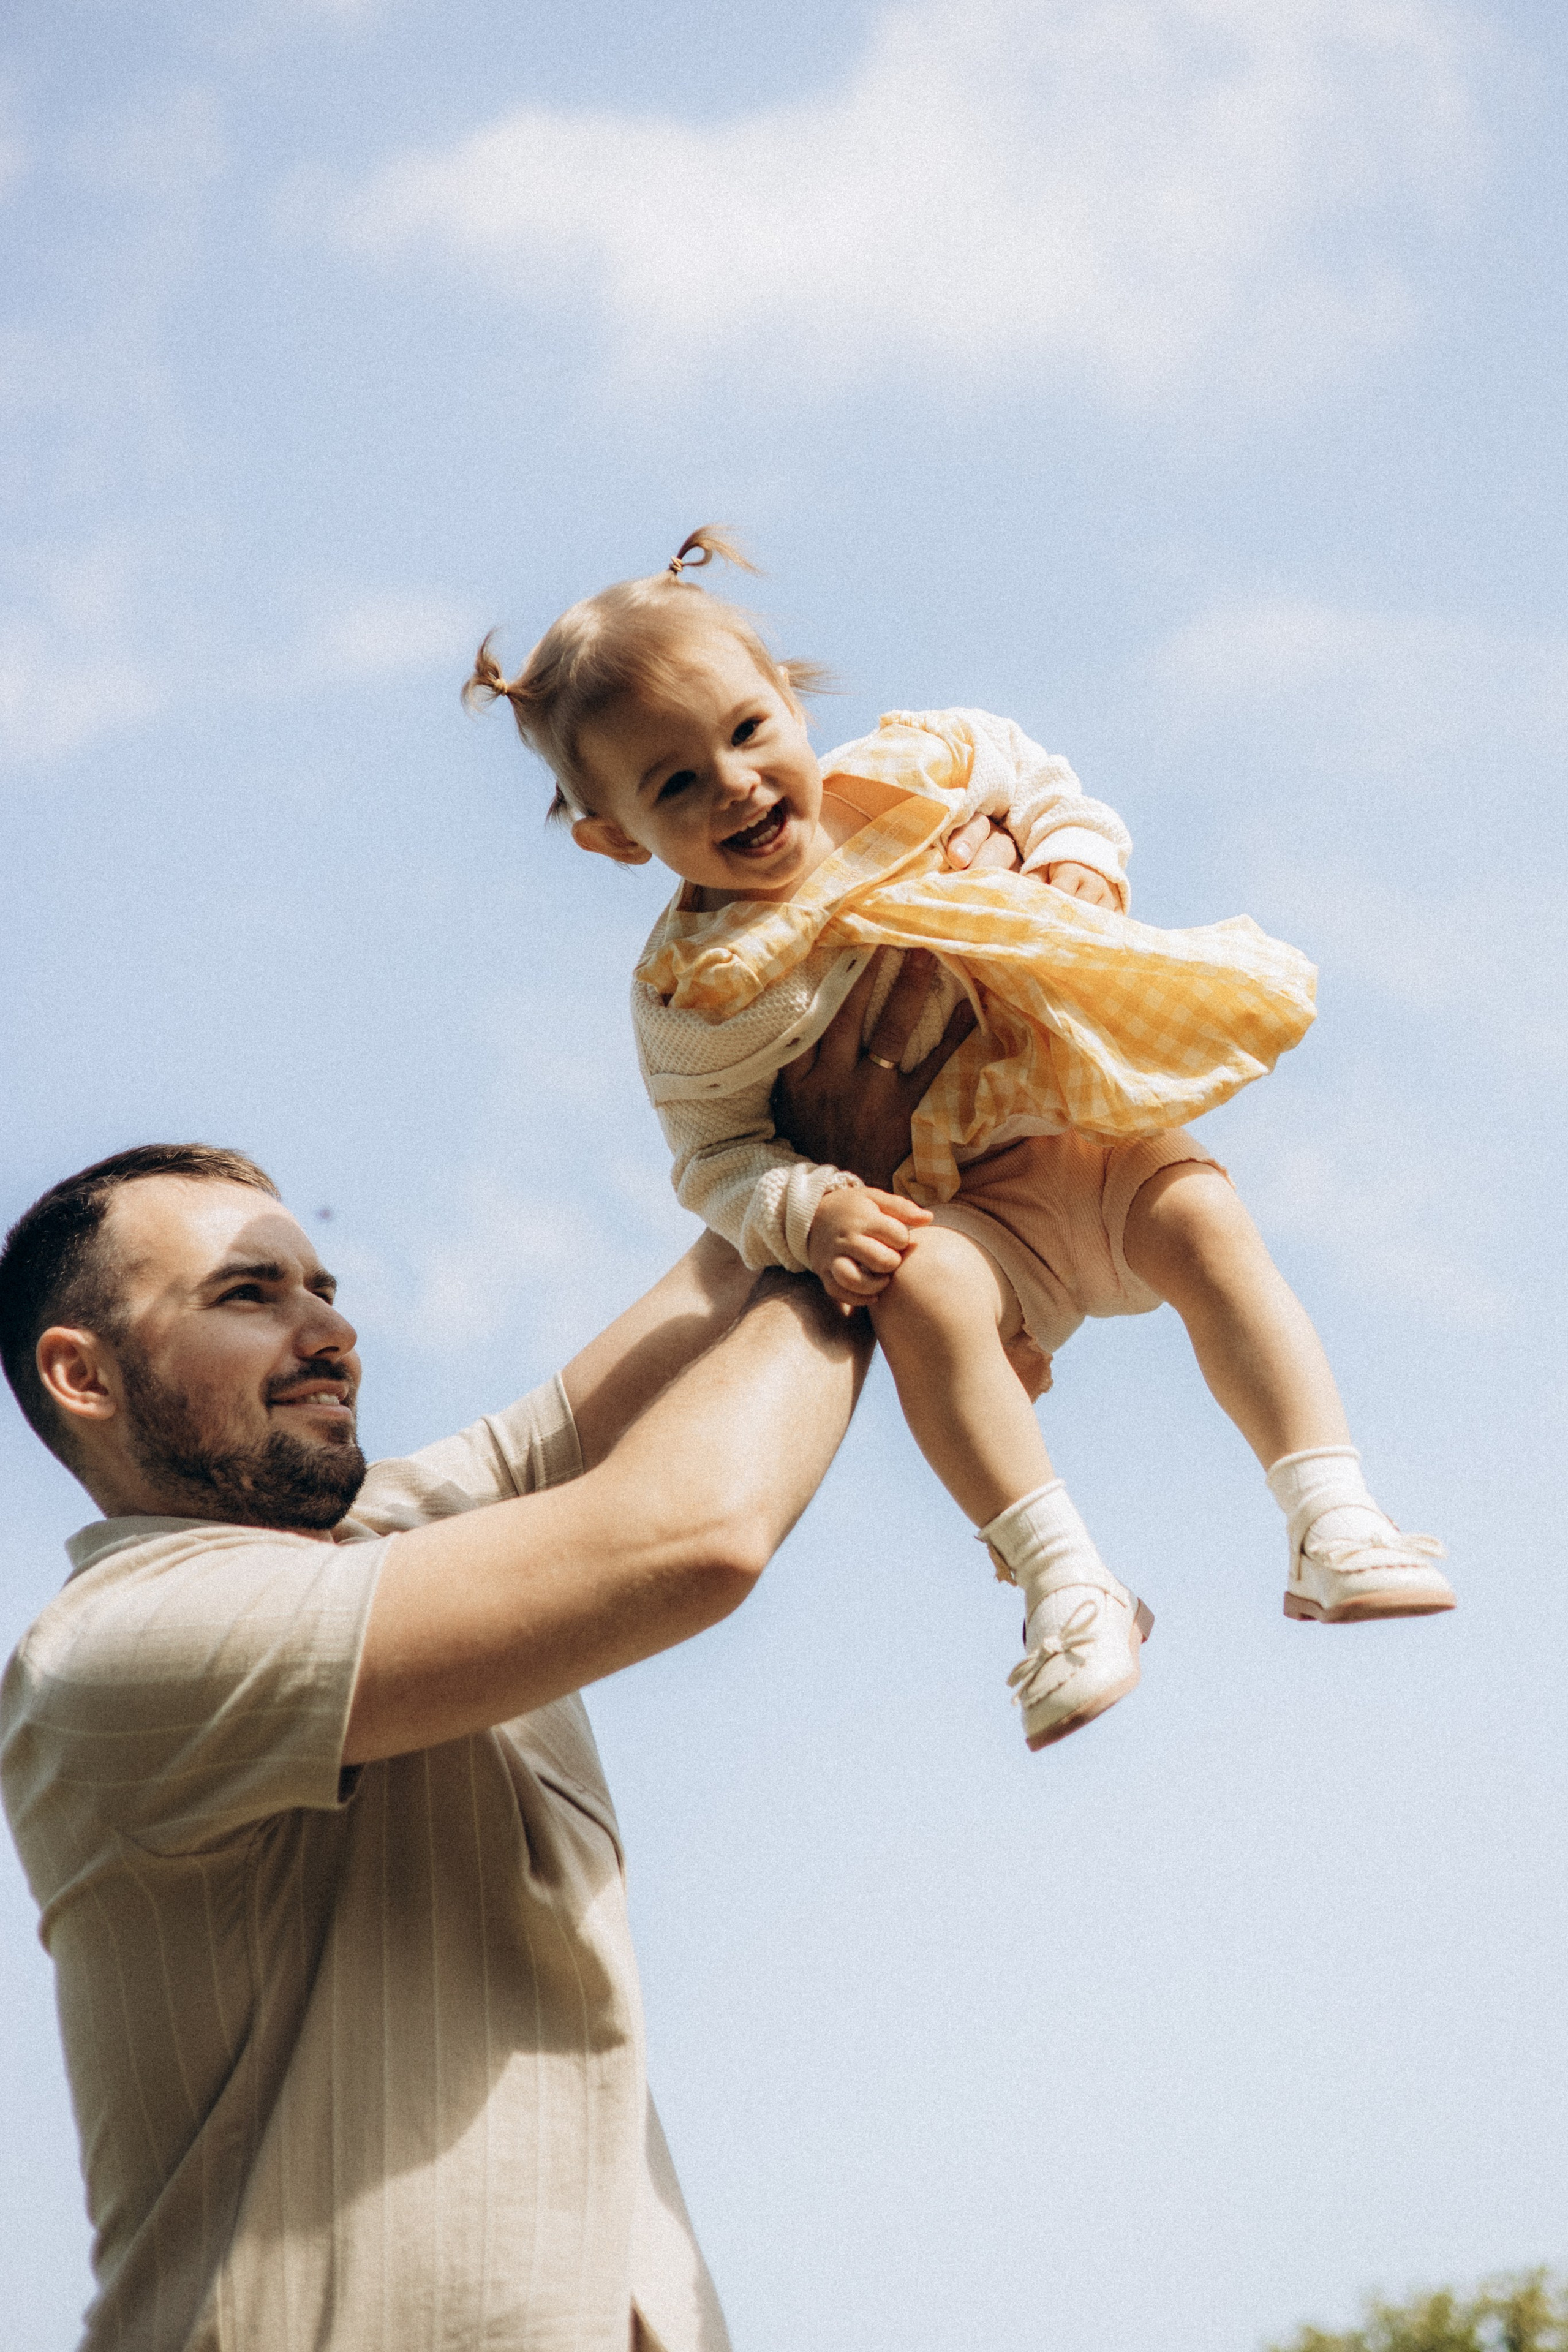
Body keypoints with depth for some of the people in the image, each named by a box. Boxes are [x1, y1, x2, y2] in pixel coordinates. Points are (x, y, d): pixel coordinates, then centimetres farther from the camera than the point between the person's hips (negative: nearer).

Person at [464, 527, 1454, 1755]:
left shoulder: (920, 770, -4)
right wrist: (813, 1212, -26)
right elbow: (718, 1155, -8)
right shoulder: (696, 987, -13)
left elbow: (1052, 790, 15)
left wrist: (1079, 866, -5)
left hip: (1086, 1124, 3)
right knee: (923, 1293, -33)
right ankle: (1064, 1584, -33)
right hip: (950, 1209, -3)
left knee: (1203, 1220, -23)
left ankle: (1334, 1522, -24)